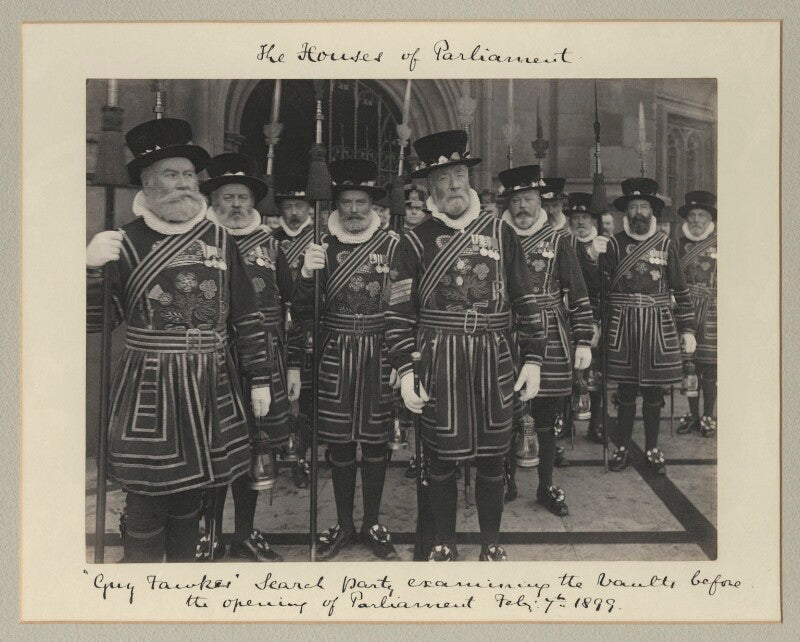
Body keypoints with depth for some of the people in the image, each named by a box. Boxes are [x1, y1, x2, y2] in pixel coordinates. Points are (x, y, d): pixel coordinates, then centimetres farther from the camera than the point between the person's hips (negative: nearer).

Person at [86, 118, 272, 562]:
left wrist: (259, 379, 6)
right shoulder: (126, 242, -1)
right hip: (147, 390, -2)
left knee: (190, 493, 17)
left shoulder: (219, 241, 5)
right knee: (145, 497, 6)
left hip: (210, 390, 2)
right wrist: (92, 269, -20)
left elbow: (247, 317, 8)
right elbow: (95, 321, -2)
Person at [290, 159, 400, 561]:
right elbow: (302, 310, 2)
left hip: (378, 354, -1)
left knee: (374, 442, 9)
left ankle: (372, 524, 27)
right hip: (335, 355, 1)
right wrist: (306, 274, -17)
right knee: (339, 444, 9)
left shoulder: (392, 245, -2)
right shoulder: (323, 246, 3)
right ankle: (344, 525, 27)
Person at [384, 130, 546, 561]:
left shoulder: (500, 232, 5)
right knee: (442, 460, 9)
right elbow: (398, 311, -1)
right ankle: (444, 544, 29)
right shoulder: (415, 241, 1)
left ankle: (491, 543, 30)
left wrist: (533, 359, 3)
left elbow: (526, 300, 7)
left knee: (491, 458, 11)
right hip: (438, 364, -1)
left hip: (495, 362, 1)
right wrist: (405, 371, -8)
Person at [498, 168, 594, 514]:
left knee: (546, 418, 8)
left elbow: (578, 294, 2)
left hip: (550, 341, 0)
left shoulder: (558, 239, 3)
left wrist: (584, 342, -3)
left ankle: (546, 486, 24)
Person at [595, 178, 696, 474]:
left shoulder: (666, 245, 6)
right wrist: (596, 258, -13)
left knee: (654, 391, 8)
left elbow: (681, 290, 6)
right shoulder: (614, 243, 4)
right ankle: (622, 447, 19)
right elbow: (601, 287, 0)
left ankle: (652, 448, 23)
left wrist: (688, 329, 3)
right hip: (623, 326, -1)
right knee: (626, 390, 5)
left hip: (658, 326, 1)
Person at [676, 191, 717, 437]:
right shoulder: (680, 244, 8)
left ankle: (708, 417, 14)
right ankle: (693, 415, 21)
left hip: (711, 313, -2)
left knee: (709, 368, 1)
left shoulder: (718, 244, 0)